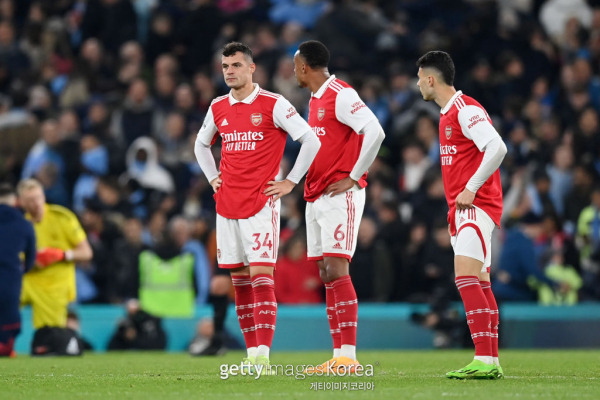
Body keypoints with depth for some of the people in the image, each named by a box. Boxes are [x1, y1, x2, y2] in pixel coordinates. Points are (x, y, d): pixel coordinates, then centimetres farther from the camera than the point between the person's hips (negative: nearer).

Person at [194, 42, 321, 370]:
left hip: (261, 204, -6)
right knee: (240, 280, 6)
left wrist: (290, 182, -6)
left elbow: (310, 140, -5)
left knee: (261, 276, -12)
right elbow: (201, 144, 30)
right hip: (226, 205, 6)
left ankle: (263, 355, -17)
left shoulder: (273, 105, -5)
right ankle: (252, 354, 11)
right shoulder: (218, 108, 11)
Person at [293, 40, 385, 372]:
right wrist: (309, 183, 15)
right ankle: (338, 356, 7)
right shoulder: (315, 99, 18)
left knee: (336, 270, -15)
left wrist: (353, 178, -17)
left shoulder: (341, 95, -11)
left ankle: (349, 355, -16)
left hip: (340, 195, -9)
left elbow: (374, 132, -21)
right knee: (326, 275, 6)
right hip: (316, 196, 9)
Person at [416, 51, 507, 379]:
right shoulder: (448, 114, 18)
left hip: (476, 206, -10)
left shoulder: (466, 110, -13)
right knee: (480, 284, 8)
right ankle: (491, 362, 9)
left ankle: (484, 360, -23)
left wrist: (471, 189, -20)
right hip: (461, 210, 10)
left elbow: (497, 148, -24)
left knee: (465, 277, -19)